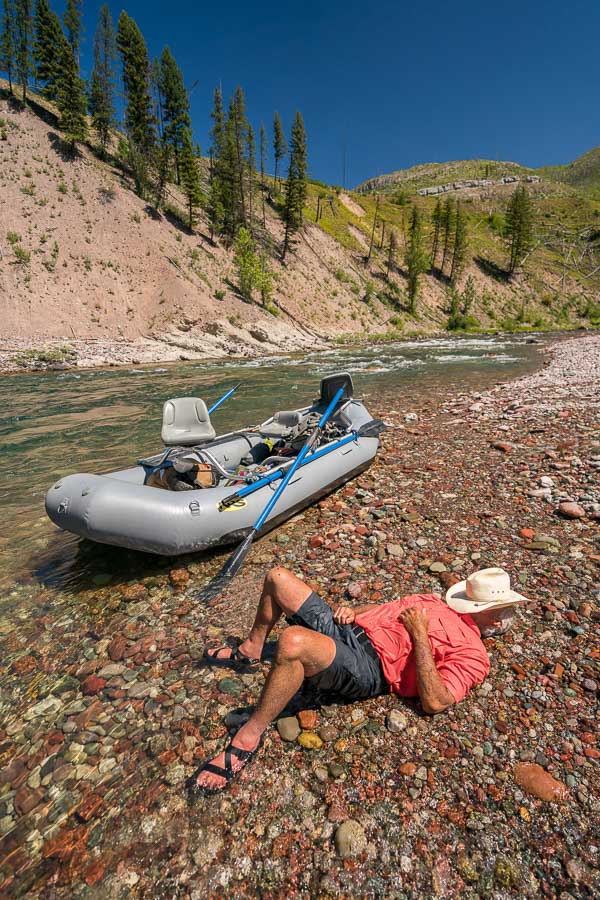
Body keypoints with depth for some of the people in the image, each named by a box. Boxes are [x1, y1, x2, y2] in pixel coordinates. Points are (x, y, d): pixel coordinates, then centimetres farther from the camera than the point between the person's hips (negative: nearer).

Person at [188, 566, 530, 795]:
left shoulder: (473, 654, 0)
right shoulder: (433, 600, 23)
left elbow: (434, 702, -15)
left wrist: (419, 635, -15)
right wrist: (352, 611, 5)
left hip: (366, 666, -8)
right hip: (346, 628, 9)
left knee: (294, 642, -40)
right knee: (278, 577, 6)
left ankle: (249, 737, -17)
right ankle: (251, 651, 24)